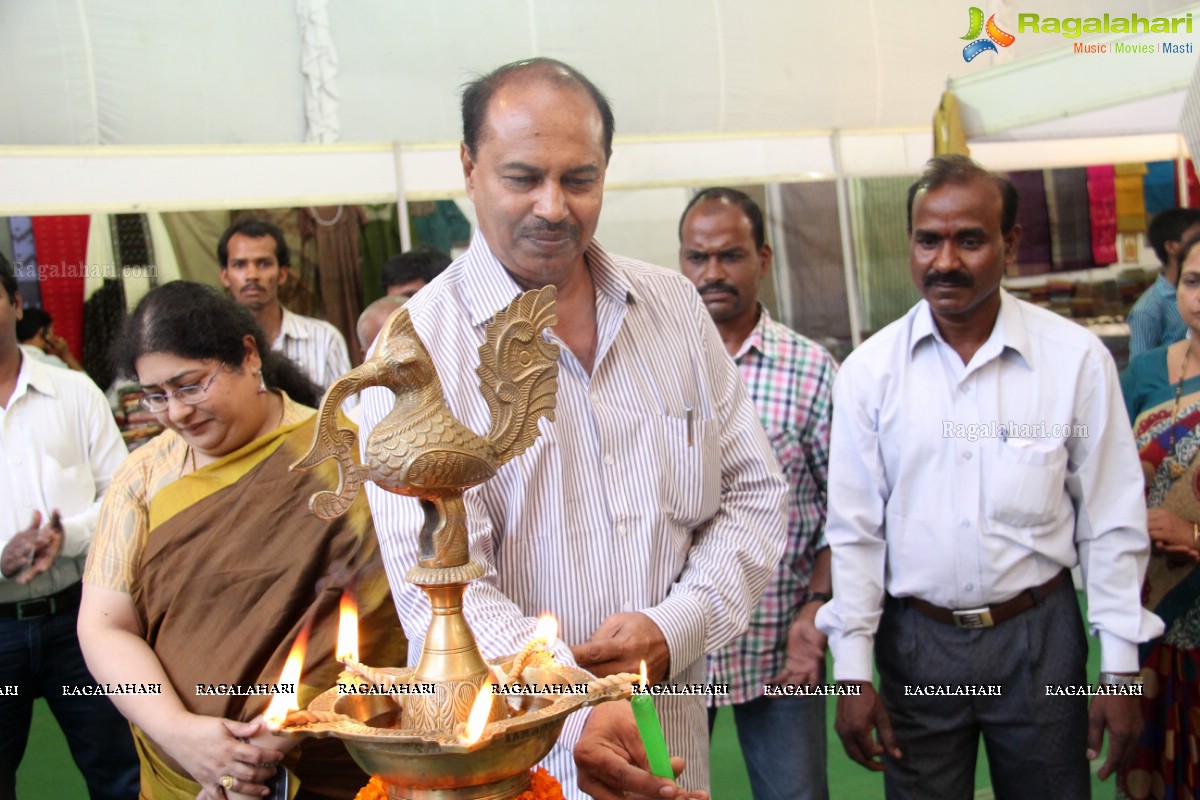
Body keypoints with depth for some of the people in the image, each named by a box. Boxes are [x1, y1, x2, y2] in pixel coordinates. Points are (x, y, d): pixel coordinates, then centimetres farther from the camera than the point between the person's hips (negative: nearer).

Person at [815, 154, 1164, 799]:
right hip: (915, 641, 1)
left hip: (1040, 633, 0)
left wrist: (1121, 671, -1)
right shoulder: (868, 370, -4)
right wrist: (853, 673, -3)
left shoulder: (1077, 358, -7)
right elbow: (854, 530, -2)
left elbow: (1113, 525, -2)